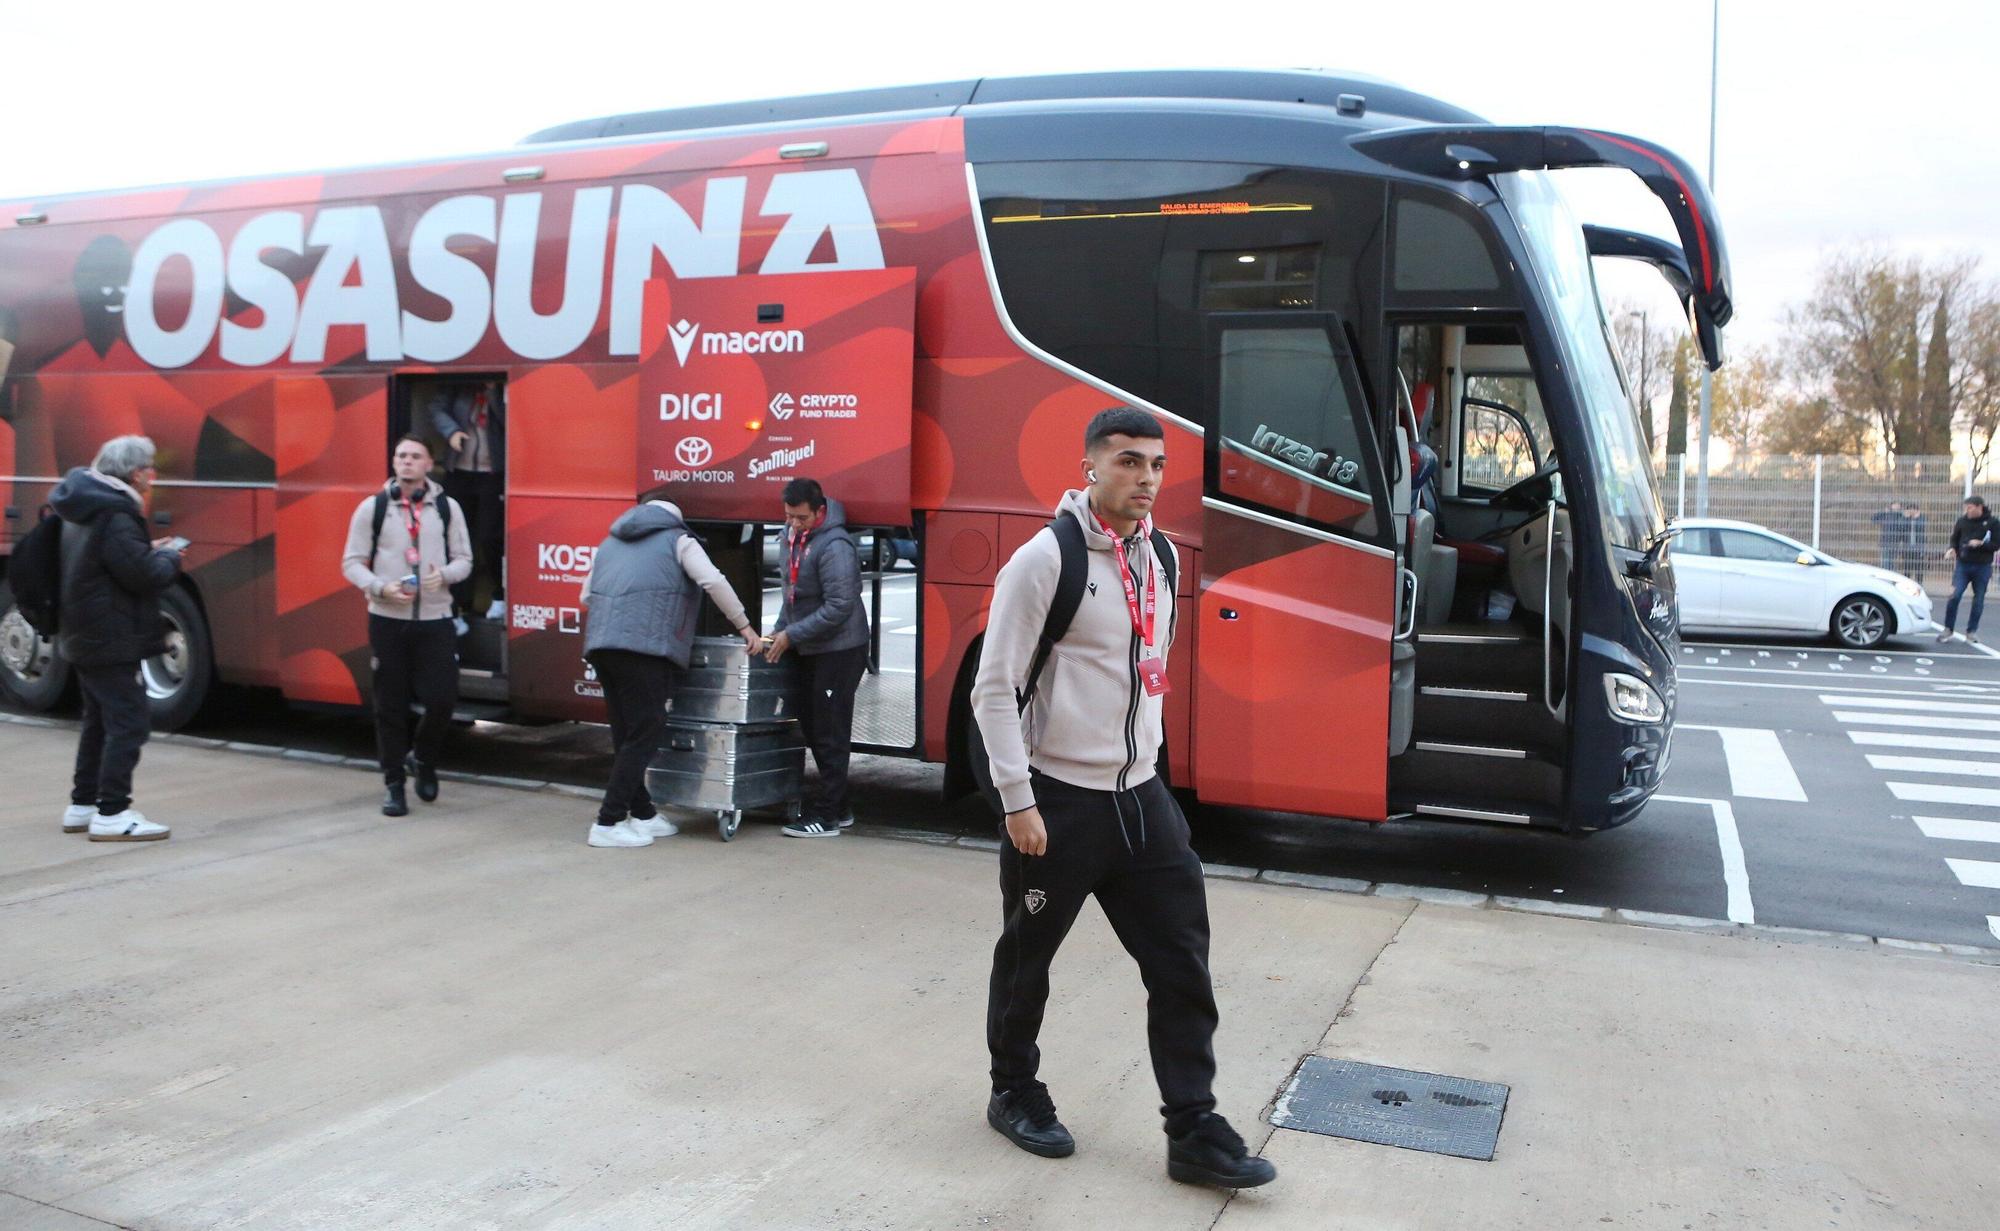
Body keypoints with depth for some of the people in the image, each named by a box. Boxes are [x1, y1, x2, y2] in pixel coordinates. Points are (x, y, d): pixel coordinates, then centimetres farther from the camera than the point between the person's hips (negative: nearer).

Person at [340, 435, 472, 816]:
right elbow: (352, 563, 4)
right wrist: (381, 587, -14)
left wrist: (444, 574, -12)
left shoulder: (447, 507, 7)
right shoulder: (372, 507, 3)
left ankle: (422, 758, 25)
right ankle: (393, 784, 16)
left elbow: (463, 559, 10)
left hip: (436, 620, 1)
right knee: (391, 706, 4)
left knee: (443, 698, -4)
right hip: (387, 620, -1)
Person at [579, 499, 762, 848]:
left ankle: (642, 813, 18)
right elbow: (714, 582, -2)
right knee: (643, 733, -3)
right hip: (645, 645, -7)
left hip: (600, 644, 7)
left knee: (625, 733, 13)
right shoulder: (678, 541, 11)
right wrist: (744, 626, 4)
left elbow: (587, 595, 29)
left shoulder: (611, 542, 29)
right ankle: (609, 823, -6)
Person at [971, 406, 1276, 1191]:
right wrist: (1018, 801, -16)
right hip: (1059, 800, -6)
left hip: (1140, 795, 6)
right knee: (1027, 958, 12)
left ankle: (1194, 1132, 12)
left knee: (1182, 960, 3)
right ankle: (1015, 1095, 33)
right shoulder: (1046, 558, -14)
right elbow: (994, 688, -14)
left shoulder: (1162, 556, 8)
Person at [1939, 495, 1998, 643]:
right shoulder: (1962, 521, 4)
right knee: (1954, 596, -10)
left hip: (1982, 567, -1)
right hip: (1963, 565, 1)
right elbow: (1954, 538, 13)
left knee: (1978, 601, 7)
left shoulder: (1992, 523, -2)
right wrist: (1952, 548, -7)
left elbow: (1996, 544, -5)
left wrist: (1981, 544, -21)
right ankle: (1948, 629, -1)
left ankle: (1972, 631, 19)